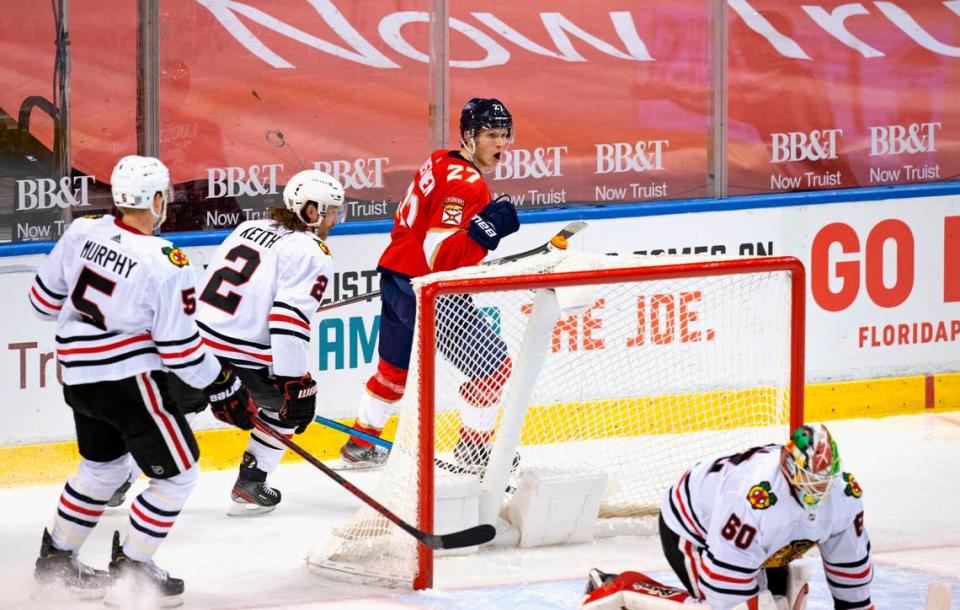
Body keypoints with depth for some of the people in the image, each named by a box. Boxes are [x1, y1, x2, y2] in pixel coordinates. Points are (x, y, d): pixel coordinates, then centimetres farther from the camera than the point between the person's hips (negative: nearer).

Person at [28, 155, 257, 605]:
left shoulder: (83, 232, -3)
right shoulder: (165, 264, -21)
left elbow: (45, 299, 8)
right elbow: (180, 348, -18)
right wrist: (225, 391, -5)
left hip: (79, 377, 8)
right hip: (128, 381, -8)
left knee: (103, 466, 28)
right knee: (178, 475, 6)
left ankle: (56, 558, 36)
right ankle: (129, 570, 7)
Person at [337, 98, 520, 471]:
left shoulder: (441, 163, 9)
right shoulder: (465, 184, -21)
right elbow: (441, 257, -28)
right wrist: (483, 231, -37)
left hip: (396, 279, 10)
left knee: (395, 368, 26)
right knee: (493, 365, -5)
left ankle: (360, 445, 36)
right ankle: (473, 451, 3)